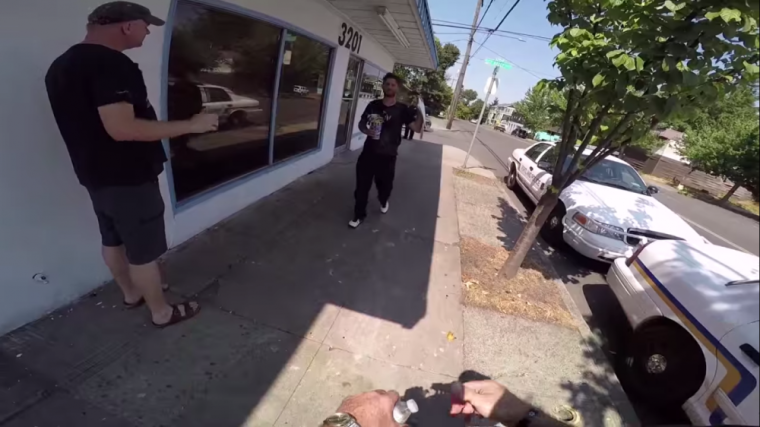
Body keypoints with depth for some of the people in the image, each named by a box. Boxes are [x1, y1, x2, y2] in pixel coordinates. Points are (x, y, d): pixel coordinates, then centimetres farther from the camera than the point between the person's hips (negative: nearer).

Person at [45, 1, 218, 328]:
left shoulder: (62, 65, 12)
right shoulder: (110, 63, -21)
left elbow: (87, 121, 19)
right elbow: (121, 128, -30)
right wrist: (190, 125, -25)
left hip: (95, 174, 10)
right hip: (128, 177, -10)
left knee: (113, 240, 21)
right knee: (143, 251, 3)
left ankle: (131, 293, 41)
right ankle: (161, 312, 18)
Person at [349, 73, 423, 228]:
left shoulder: (402, 109, -3)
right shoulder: (374, 105, 3)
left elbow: (417, 128, -7)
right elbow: (361, 123, 12)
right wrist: (366, 130, -10)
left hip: (387, 156, -1)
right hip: (369, 152, 1)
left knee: (384, 184, 14)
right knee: (362, 184, 3)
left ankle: (383, 201, 49)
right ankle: (359, 214, 22)